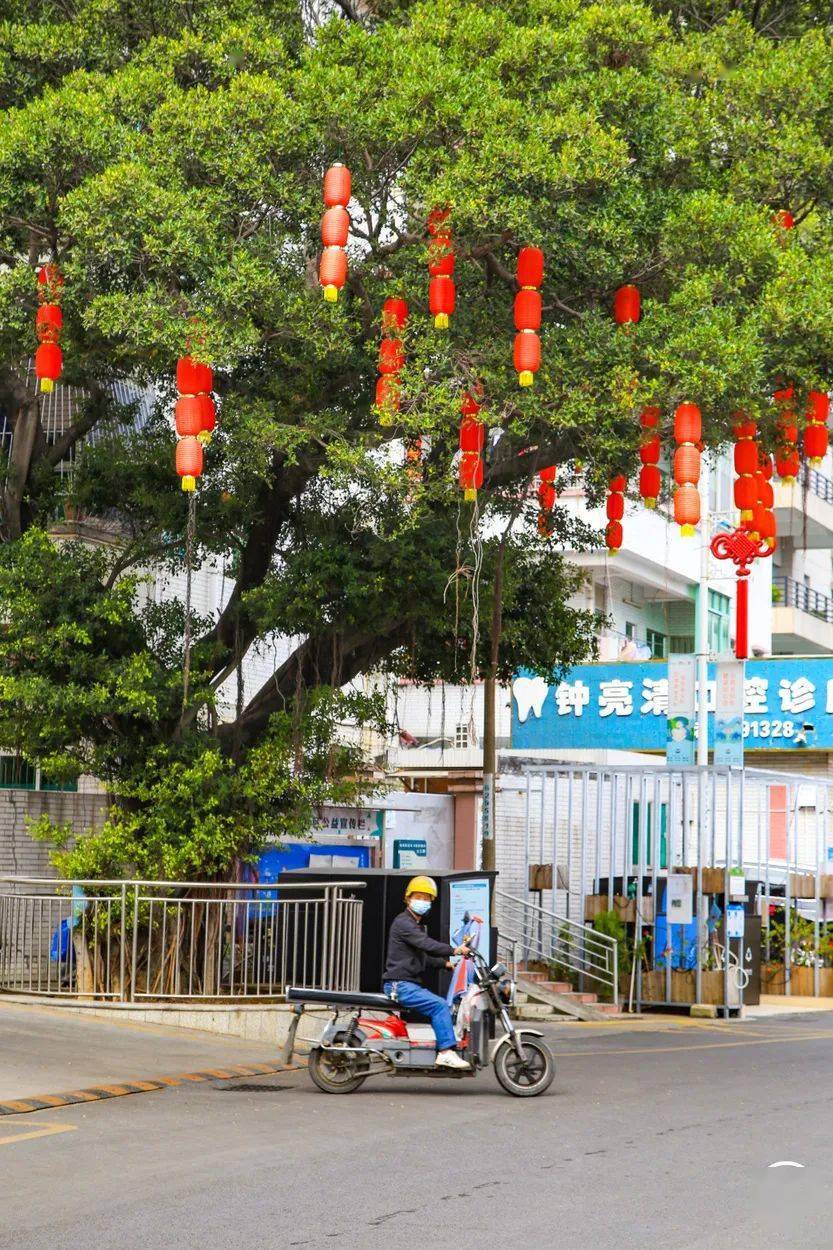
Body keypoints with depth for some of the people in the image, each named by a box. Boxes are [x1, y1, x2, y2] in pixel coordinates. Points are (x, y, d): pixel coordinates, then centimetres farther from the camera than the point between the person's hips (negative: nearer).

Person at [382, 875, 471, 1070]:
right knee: (440, 1005, -21)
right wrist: (453, 950, -27)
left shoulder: (418, 925, 23)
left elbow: (423, 957, 29)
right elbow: (425, 944, -24)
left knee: (444, 1006, 8)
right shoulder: (403, 922, -11)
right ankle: (446, 1052, -24)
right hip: (400, 984, -10)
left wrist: (445, 963, 17)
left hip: (411, 984, 10)